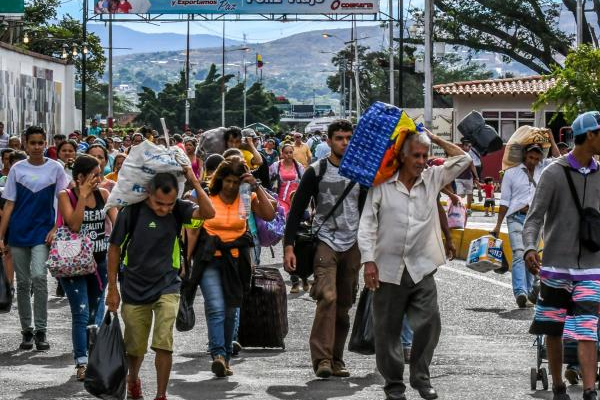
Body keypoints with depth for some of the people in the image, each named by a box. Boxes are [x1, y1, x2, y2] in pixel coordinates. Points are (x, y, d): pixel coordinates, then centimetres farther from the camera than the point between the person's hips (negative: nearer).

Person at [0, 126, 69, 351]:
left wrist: (55, 229, -7)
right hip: (18, 233, 2)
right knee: (23, 283, 6)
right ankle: (27, 331, 16)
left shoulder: (55, 168, 2)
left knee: (38, 277, -17)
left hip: (43, 233, -2)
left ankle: (40, 330, -10)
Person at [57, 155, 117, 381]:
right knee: (81, 313, -14)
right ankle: (82, 363, -19)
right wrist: (83, 195, -18)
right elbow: (74, 225, -19)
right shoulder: (66, 196, -5)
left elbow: (116, 220, 0)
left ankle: (91, 358, 20)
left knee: (93, 314, 12)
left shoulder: (103, 194, 6)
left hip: (99, 261, 5)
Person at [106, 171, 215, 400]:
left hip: (167, 286, 0)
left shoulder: (177, 210, -10)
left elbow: (208, 213, -27)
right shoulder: (132, 211, -15)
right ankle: (133, 379, 44)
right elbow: (114, 248, -5)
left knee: (164, 344, -15)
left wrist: (194, 182, -28)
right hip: (135, 288, 0)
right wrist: (112, 289, -4)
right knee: (135, 347, 12)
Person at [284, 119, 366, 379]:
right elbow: (296, 211, -3)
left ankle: (336, 360, 14)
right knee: (327, 297, -20)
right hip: (325, 243, -4)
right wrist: (288, 247, -11)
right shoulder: (316, 172, -2)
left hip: (352, 245, 4)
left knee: (344, 305, 6)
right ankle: (322, 359, -22)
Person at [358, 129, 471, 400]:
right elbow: (367, 225, -2)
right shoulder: (382, 185, -2)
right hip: (388, 269, -2)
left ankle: (421, 378, 10)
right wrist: (368, 261, -9)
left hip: (422, 269, 2)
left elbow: (463, 159, 11)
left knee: (429, 323, -5)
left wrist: (435, 139, 7)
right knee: (388, 329, 4)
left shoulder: (432, 179, 8)